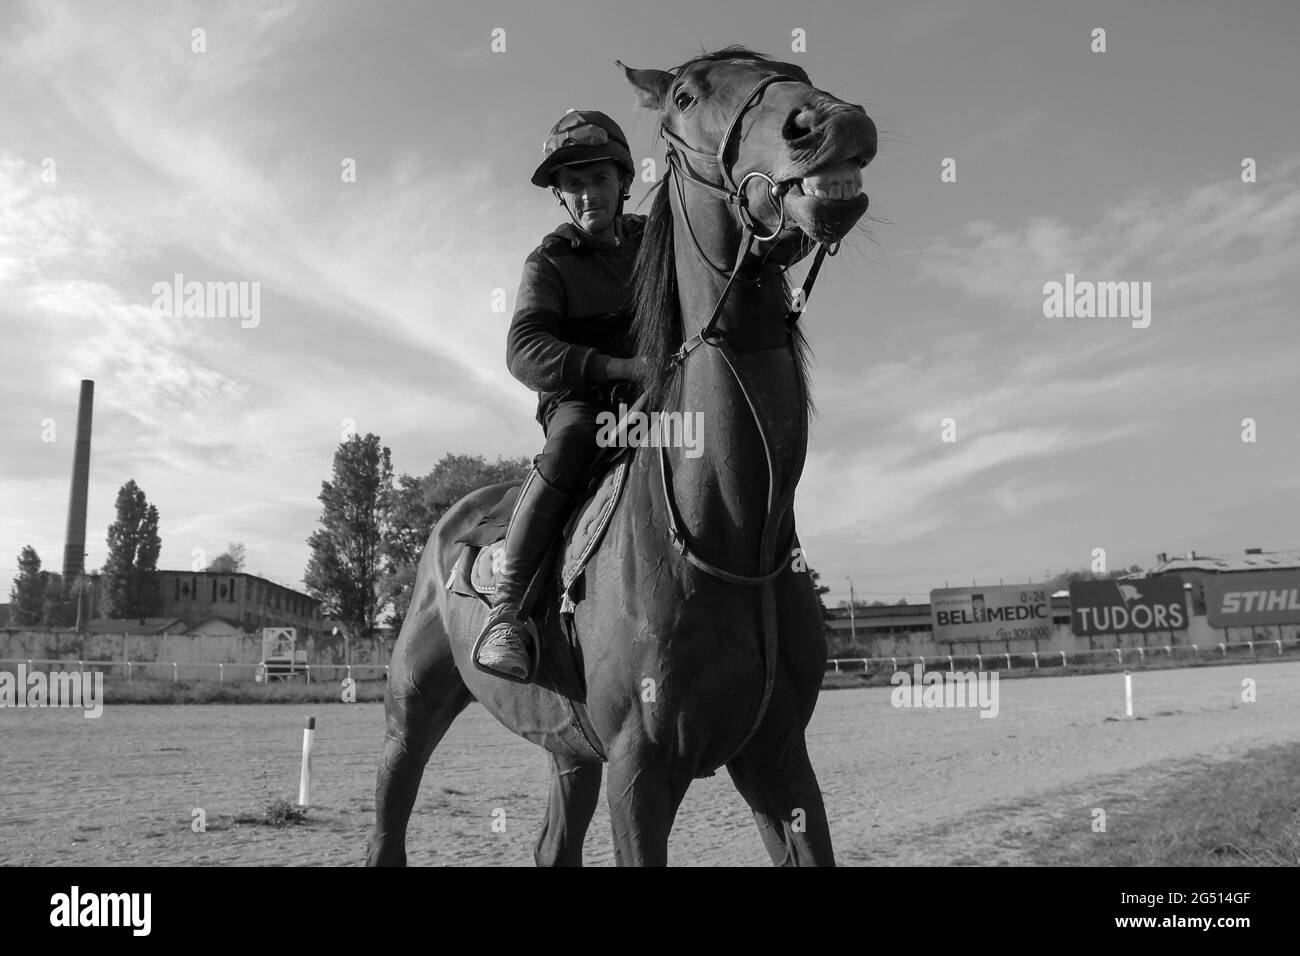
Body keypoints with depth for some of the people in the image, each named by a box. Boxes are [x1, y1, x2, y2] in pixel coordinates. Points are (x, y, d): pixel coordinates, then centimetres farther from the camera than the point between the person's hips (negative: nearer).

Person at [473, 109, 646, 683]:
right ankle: (507, 603, -37)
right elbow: (524, 351, -16)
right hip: (580, 396, -4)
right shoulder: (550, 263, 1)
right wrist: (615, 366, -31)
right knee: (574, 438, -37)